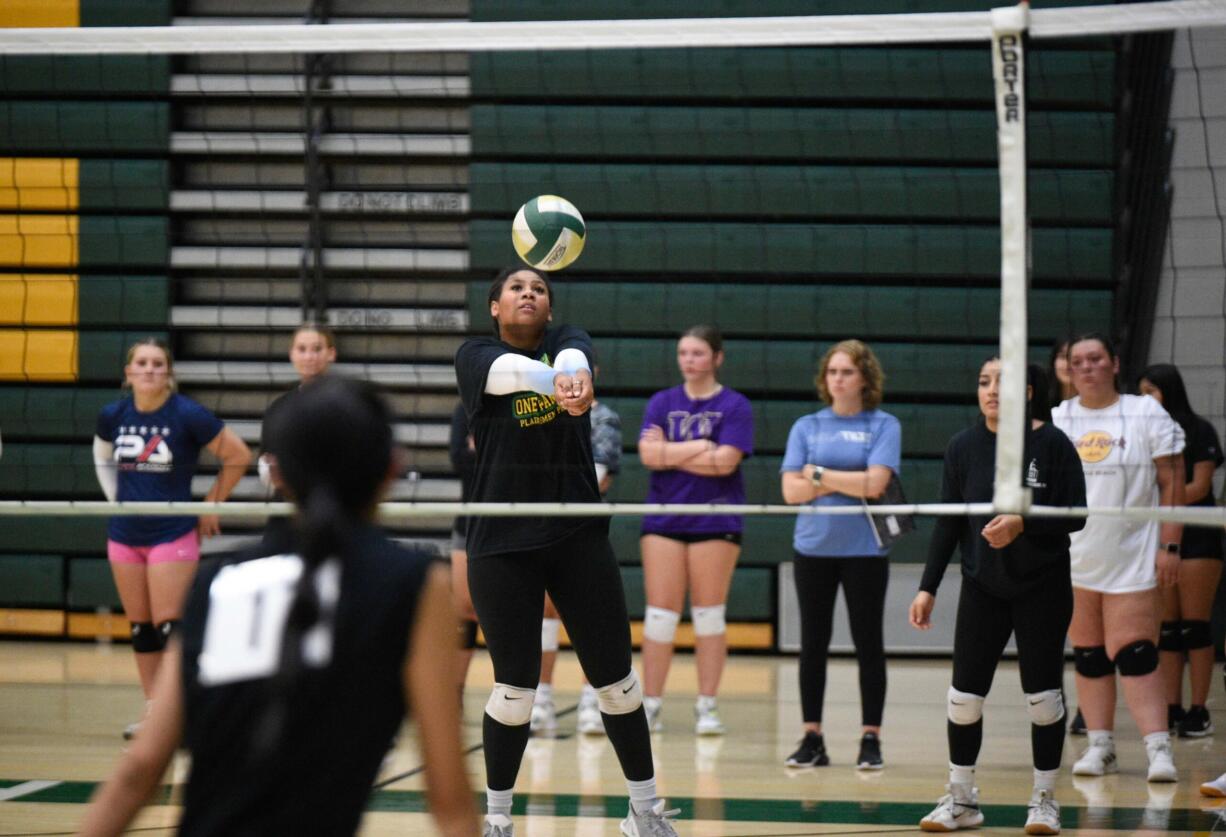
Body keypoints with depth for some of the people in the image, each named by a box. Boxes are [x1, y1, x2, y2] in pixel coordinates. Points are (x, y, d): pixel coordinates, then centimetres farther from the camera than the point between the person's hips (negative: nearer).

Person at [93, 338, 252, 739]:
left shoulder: (188, 415, -13)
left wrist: (212, 505, -1)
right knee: (140, 627, 9)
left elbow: (238, 457, -5)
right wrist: (120, 501, 12)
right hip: (124, 536, 5)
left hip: (173, 536, -5)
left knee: (168, 626, -9)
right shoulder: (112, 416, 0)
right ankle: (151, 711, 16)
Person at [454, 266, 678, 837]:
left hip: (579, 537, 2)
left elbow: (572, 357, -21)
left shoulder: (566, 341, 5)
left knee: (616, 680, 4)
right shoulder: (476, 356, 0)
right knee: (514, 688, 1)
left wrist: (576, 376, -47)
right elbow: (512, 370, -25)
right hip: (501, 545, -2)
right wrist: (555, 384, -48)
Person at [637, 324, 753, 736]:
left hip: (715, 523, -2)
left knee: (708, 613, 2)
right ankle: (651, 704, 4)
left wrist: (671, 454, -8)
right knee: (659, 613, -1)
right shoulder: (662, 402, 9)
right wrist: (699, 447, -9)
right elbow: (648, 454, -5)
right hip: (664, 521, 2)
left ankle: (707, 706, 8)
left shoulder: (735, 405, 0)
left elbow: (725, 461, -13)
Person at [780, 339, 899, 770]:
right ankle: (812, 739, 11)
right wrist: (846, 483, -9)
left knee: (868, 644, 1)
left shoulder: (884, 425, 0)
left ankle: (871, 739, 6)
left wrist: (819, 475, -5)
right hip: (813, 548, 3)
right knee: (812, 645, 5)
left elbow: (874, 483, -14)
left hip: (864, 549, -3)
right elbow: (792, 489, -2)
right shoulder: (806, 426, 8)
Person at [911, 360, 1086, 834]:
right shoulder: (964, 448, 0)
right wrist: (928, 588, 0)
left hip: (1043, 587, -3)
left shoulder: (1052, 444, -9)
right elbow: (948, 523, 4)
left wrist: (1023, 524, -26)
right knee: (964, 694, 0)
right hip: (983, 587, 3)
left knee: (1043, 695, 2)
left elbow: (1075, 515, -11)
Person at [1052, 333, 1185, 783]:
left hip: (1132, 557, -3)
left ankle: (1158, 748, -14)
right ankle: (1099, 745, 13)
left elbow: (1172, 482, -1)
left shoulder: (1146, 414, 0)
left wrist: (1169, 545, -8)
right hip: (1074, 558, 3)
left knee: (1135, 655, -12)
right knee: (1088, 656, 6)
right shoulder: (1056, 421, 8)